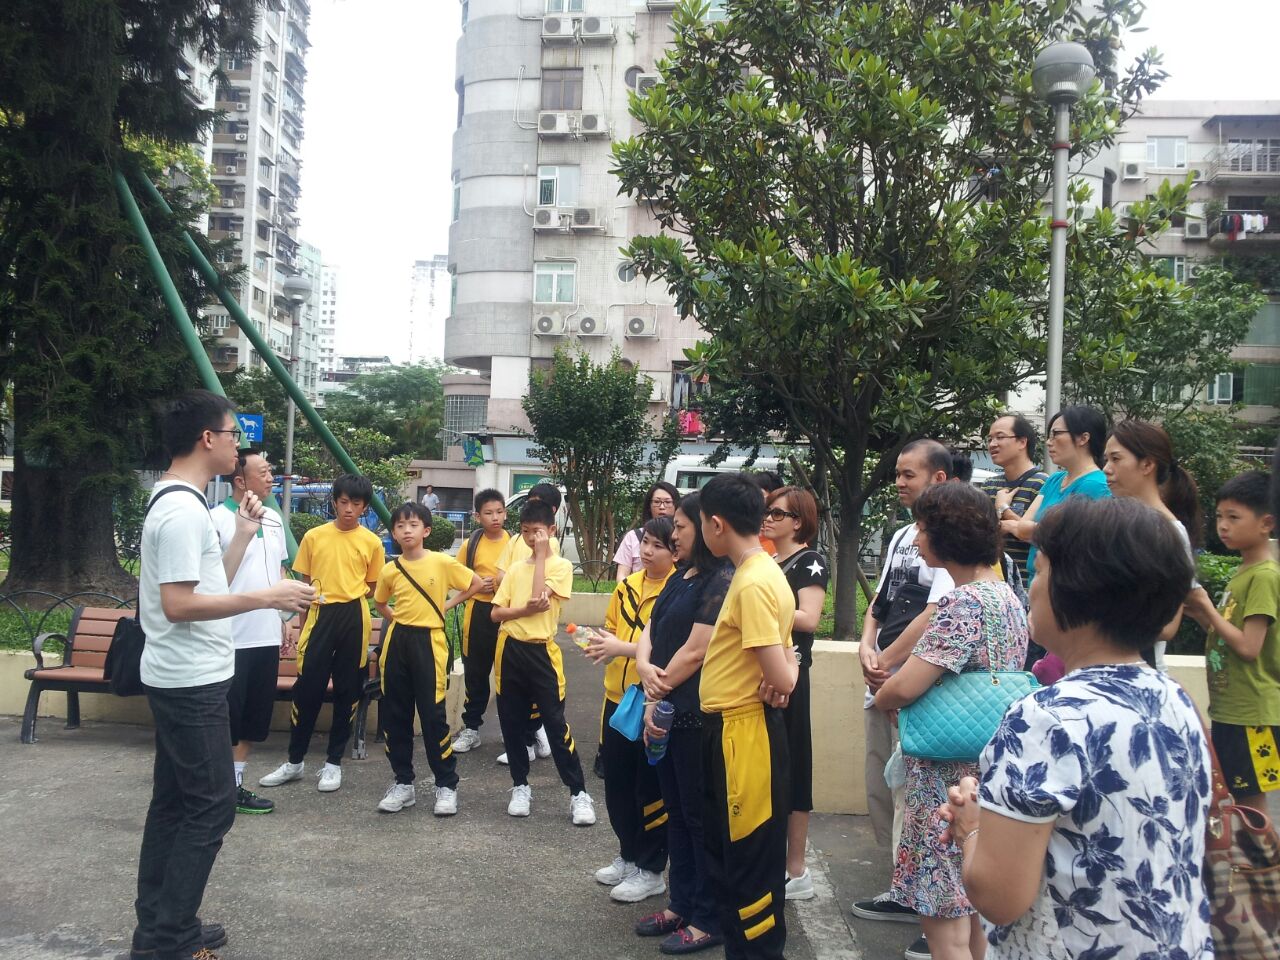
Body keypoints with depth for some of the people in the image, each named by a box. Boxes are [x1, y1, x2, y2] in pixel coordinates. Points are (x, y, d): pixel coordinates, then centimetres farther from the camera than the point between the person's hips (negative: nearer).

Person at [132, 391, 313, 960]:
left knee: (174, 801, 15)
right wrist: (265, 598, -22)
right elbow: (178, 605, -25)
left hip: (180, 680, 11)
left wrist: (242, 535, 12)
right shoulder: (183, 510, -20)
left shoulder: (175, 503, 13)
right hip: (193, 683, -11)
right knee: (211, 806, -4)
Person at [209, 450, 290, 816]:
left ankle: (235, 784, 26)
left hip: (267, 635, 7)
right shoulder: (217, 519, -13)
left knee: (254, 716, 14)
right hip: (231, 638, -7)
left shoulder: (274, 519, 11)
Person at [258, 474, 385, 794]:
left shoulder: (372, 542, 1)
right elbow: (305, 583, 10)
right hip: (320, 616, 0)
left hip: (354, 618, 0)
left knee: (347, 690, 6)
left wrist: (350, 595, -4)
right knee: (307, 688, 2)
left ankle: (334, 762, 17)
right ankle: (295, 761, 17)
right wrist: (302, 624, 8)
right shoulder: (313, 536, 3)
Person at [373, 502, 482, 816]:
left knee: (433, 715, -4)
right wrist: (398, 620, 7)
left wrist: (448, 604, 0)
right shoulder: (390, 570, 3)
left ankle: (446, 785, 8)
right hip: (397, 642, 4)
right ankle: (403, 782, 20)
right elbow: (380, 603, 22)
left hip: (428, 642, -4)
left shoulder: (442, 562, -6)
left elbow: (476, 584, 5)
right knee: (394, 715, 7)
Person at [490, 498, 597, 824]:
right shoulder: (515, 568, 10)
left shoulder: (561, 566, -2)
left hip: (541, 652, -5)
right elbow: (496, 613, 4)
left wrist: (541, 555, -10)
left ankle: (579, 793, 2)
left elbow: (539, 596, -18)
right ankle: (520, 785, 24)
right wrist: (526, 610, -15)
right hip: (510, 650, 5)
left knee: (556, 724, -5)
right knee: (512, 723, 9)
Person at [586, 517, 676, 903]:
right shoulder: (627, 587, 7)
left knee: (651, 790, 5)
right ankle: (628, 855, 34)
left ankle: (650, 871, 19)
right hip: (618, 699, 7)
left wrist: (624, 648, -24)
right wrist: (601, 643, -3)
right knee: (616, 783, 16)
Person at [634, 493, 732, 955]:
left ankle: (709, 920, 15)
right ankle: (681, 903, 29)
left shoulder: (721, 580, -16)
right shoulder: (681, 578, 13)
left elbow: (695, 651, -18)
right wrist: (644, 667, -11)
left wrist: (659, 695, -9)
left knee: (701, 814, 2)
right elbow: (651, 629, 10)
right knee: (676, 809, 16)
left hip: (697, 714, -9)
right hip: (668, 711, 9)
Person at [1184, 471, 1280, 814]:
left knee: (1250, 801, -1)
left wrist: (1206, 606, -15)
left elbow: (1248, 647, -22)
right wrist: (1199, 612, 1)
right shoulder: (1242, 573, 12)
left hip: (1252, 713, -9)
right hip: (1228, 708, 9)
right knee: (1232, 798, 17)